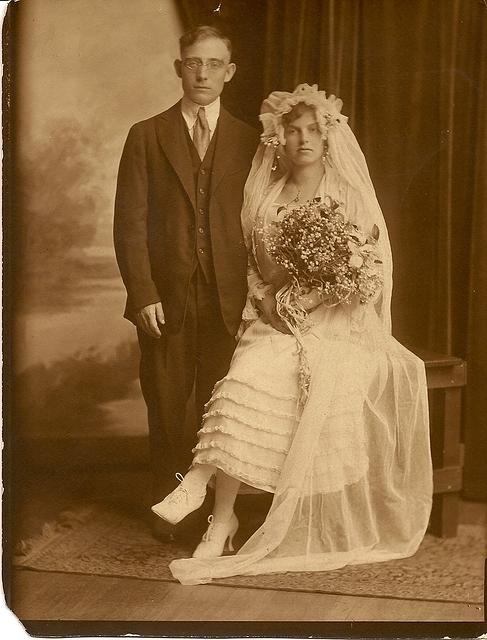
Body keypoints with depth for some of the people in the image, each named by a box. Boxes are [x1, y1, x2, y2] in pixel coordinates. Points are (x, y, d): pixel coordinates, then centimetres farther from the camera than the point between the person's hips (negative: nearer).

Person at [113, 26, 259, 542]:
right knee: (166, 409, 7)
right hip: (164, 300, 0)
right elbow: (129, 223, 0)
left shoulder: (248, 141, 9)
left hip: (228, 300, 0)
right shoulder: (146, 136, 5)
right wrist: (143, 295, -8)